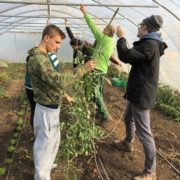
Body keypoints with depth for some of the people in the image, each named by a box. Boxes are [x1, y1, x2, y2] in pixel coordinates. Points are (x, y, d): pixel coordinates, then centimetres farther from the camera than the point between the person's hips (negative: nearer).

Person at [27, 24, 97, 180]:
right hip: (47, 109, -10)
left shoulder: (41, 56, 10)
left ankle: (47, 166, 47)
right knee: (44, 144, 7)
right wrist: (83, 69, -32)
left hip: (51, 106, 10)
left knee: (53, 139, 25)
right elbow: (58, 80, -36)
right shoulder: (37, 59, -24)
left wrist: (64, 95, 19)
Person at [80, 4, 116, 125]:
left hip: (98, 69, -10)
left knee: (96, 94, -6)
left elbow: (93, 26, -9)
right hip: (102, 69, 10)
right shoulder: (110, 42, 15)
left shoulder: (104, 38, -12)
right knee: (98, 93, 18)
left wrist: (85, 13, -1)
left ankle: (106, 116, -3)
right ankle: (101, 112, 29)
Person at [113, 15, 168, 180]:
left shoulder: (149, 45, -22)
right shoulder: (149, 44, 13)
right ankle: (128, 143, 53)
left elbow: (125, 56, -29)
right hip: (137, 93, 11)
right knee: (129, 119, 28)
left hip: (142, 96, -11)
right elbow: (134, 58, 21)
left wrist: (121, 38, -12)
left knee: (143, 132, -5)